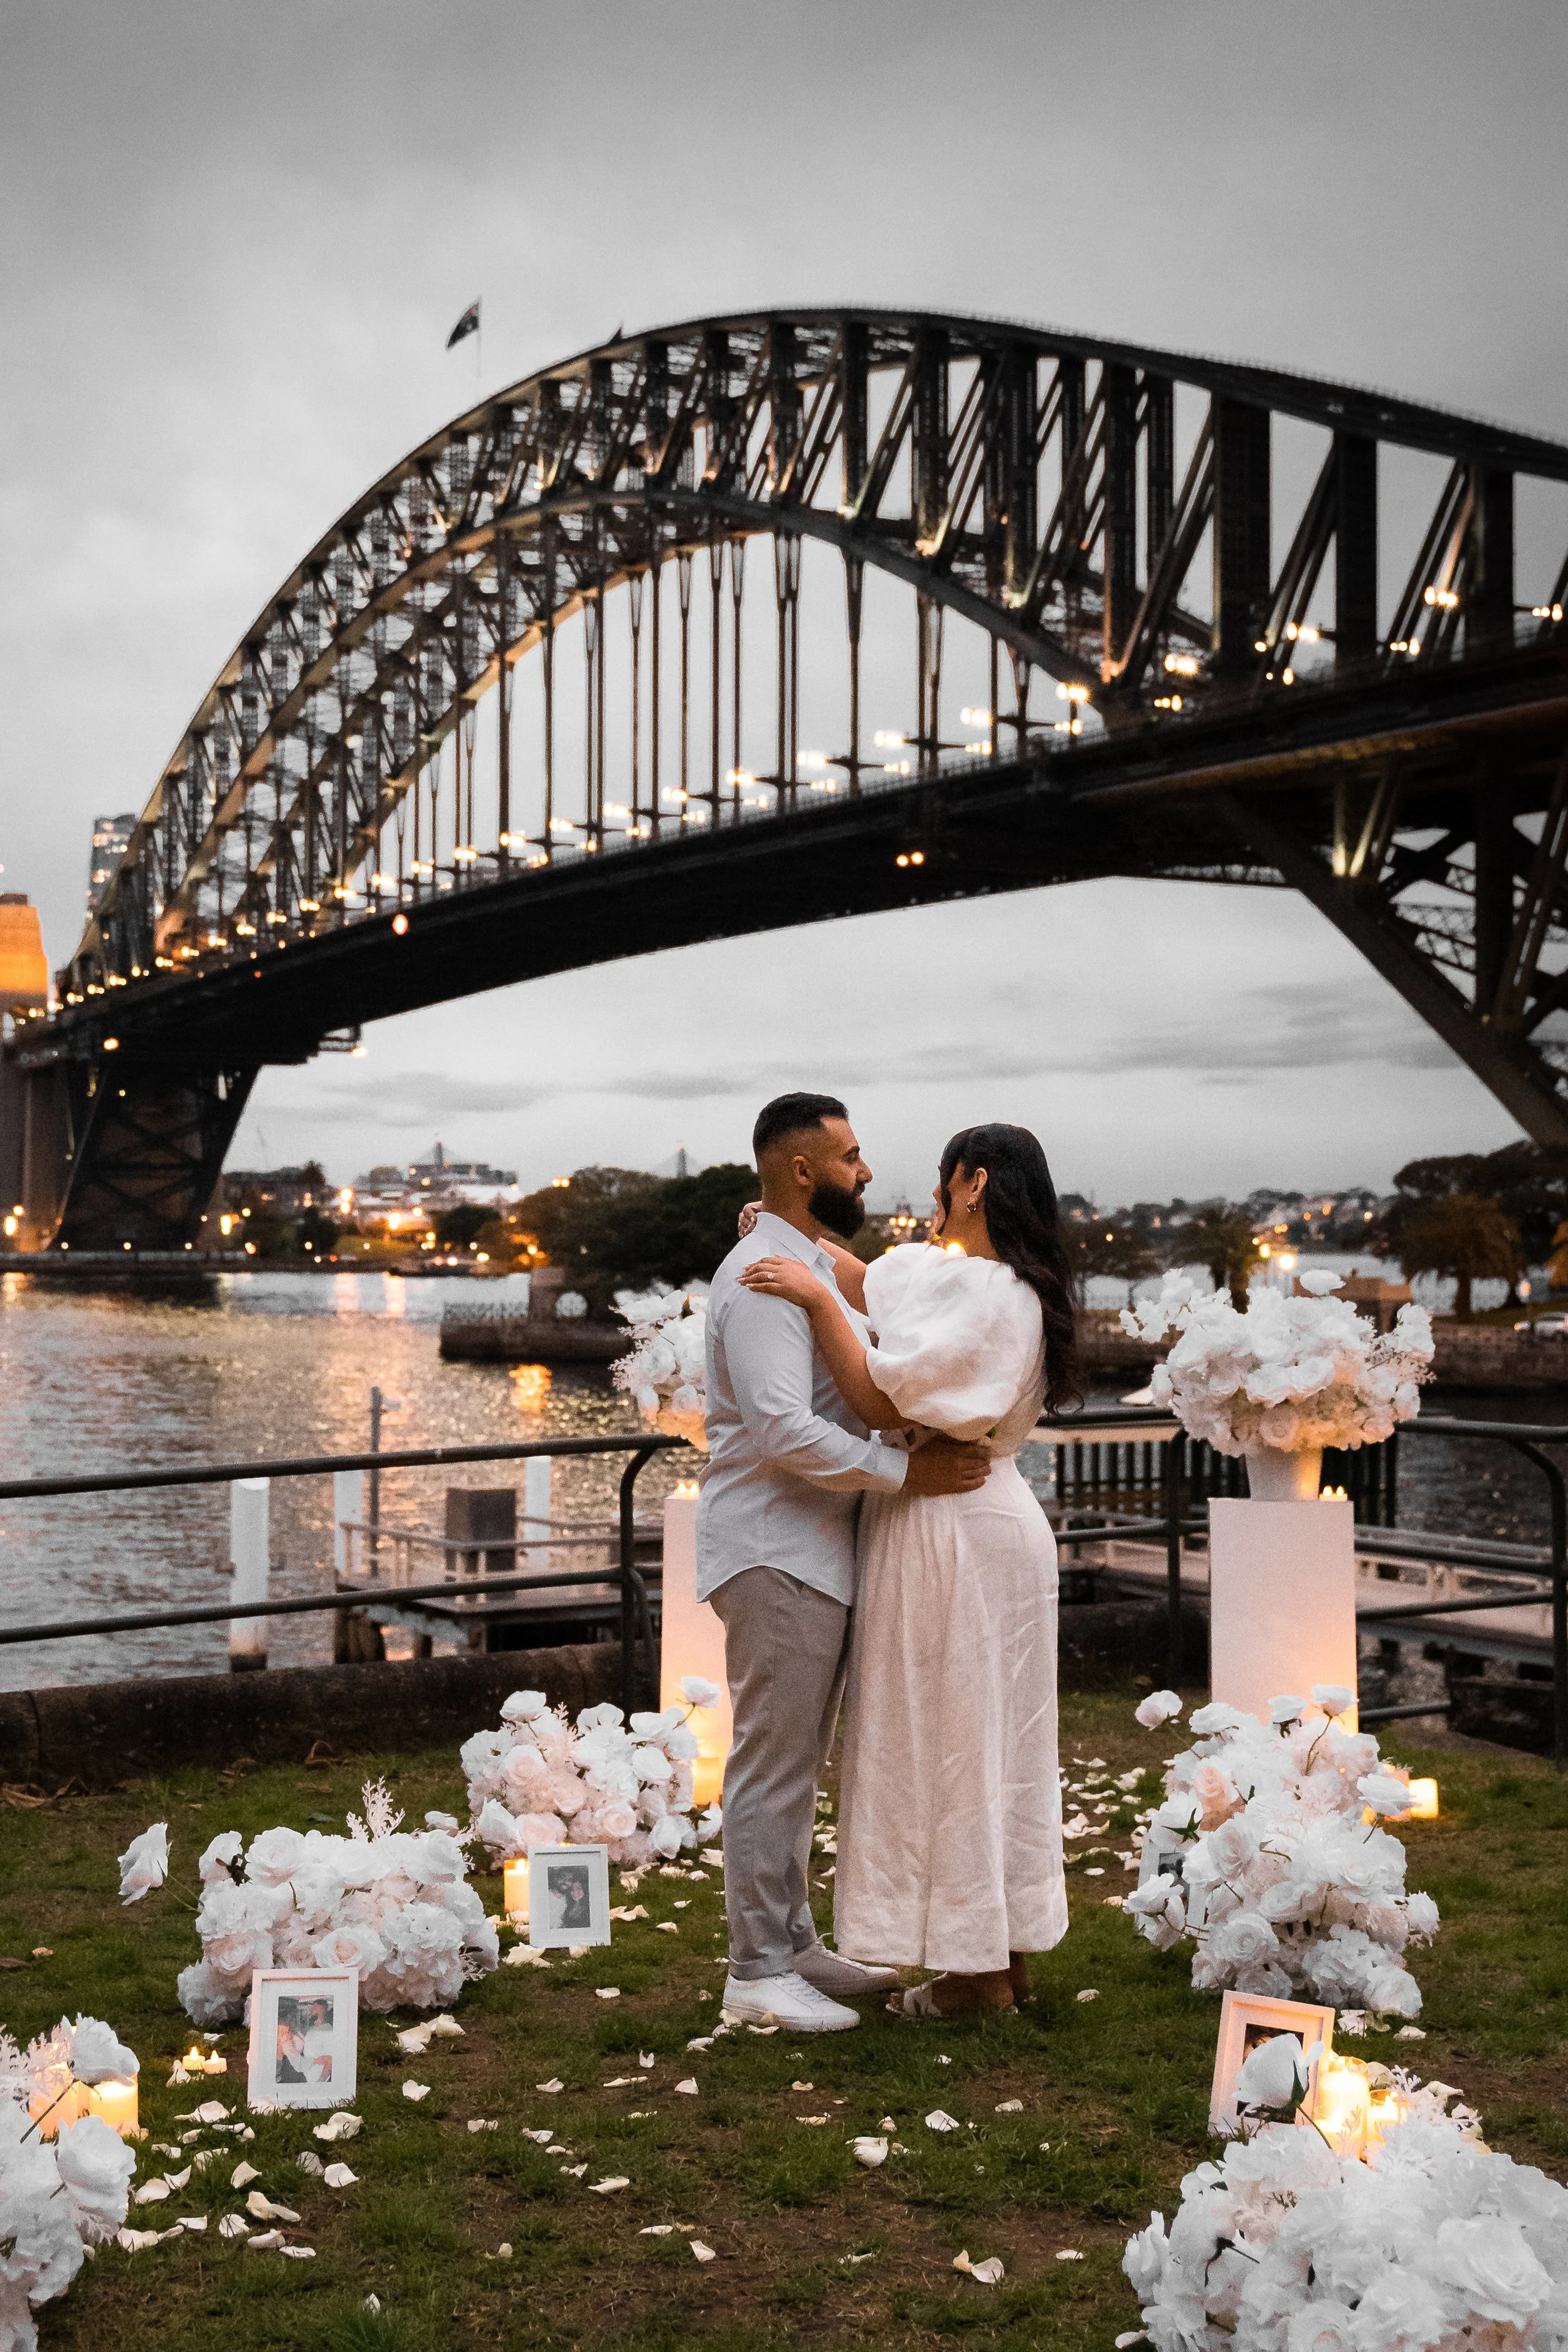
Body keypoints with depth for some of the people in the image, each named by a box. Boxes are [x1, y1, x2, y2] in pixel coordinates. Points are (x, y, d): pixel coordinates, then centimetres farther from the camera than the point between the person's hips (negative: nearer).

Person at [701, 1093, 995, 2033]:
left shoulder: (816, 1266, 17)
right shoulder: (764, 1276, -17)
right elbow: (781, 1427, -27)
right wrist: (908, 1471, -25)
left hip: (817, 1551, 10)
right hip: (776, 1555, -10)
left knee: (797, 1765, 17)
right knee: (773, 1767, -2)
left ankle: (796, 1944, 28)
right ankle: (758, 1974, 7)